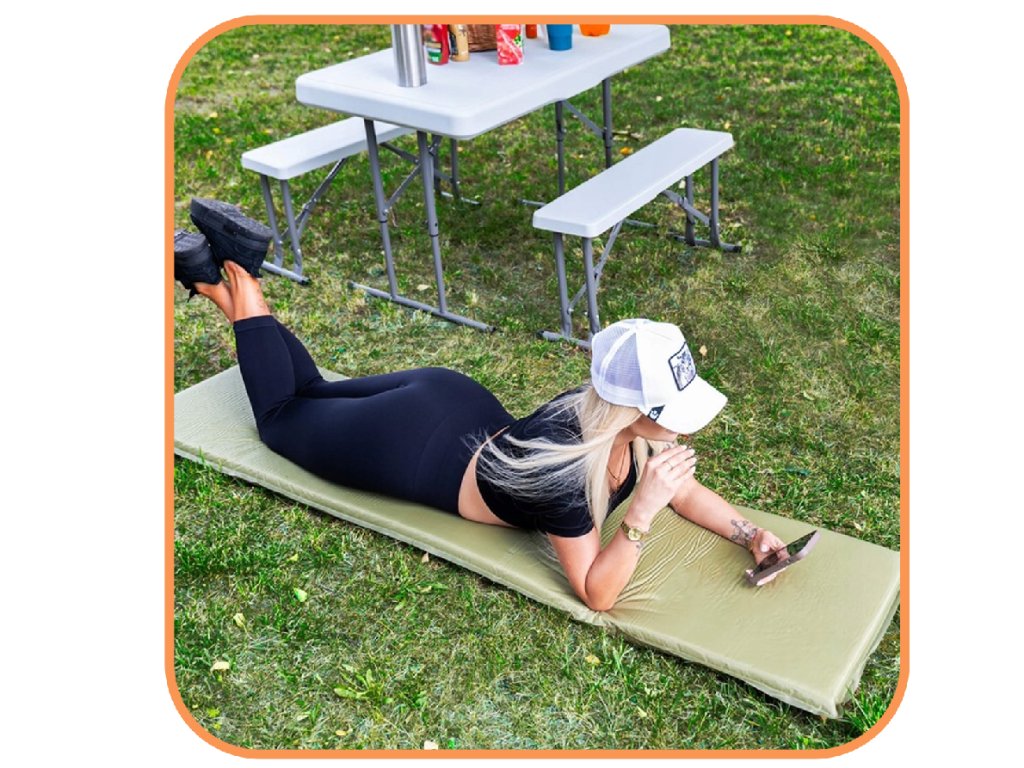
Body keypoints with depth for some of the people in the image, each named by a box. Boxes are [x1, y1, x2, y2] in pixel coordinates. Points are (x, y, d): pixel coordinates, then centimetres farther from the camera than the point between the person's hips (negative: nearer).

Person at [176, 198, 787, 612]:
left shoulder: (631, 419, -19)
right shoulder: (562, 466, -39)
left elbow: (685, 490, -3)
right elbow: (597, 594, -33)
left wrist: (748, 532, -17)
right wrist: (641, 512, -43)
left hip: (456, 401, 6)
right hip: (410, 449, -6)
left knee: (315, 392, 30)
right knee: (282, 416, 23)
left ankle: (238, 267, 30)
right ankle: (237, 285, 25)